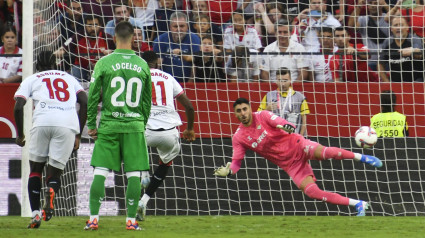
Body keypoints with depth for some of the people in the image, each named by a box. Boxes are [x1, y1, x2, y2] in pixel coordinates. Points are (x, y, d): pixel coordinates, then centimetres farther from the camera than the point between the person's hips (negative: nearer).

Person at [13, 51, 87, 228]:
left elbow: (18, 107, 9)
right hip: (68, 125, 1)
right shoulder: (69, 78, 30)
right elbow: (84, 102, 16)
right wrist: (78, 135, 20)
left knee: (36, 168, 16)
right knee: (54, 172, 10)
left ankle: (35, 214, 5)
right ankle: (51, 191, -25)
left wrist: (20, 134, 20)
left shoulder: (32, 79, 23)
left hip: (43, 122, -1)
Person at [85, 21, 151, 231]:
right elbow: (147, 101, 12)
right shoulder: (142, 65, 4)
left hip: (109, 125, -1)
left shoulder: (104, 63, -3)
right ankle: (131, 220, 1)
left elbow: (93, 96, -1)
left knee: (100, 172, 1)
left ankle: (93, 219, -1)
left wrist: (91, 124, 8)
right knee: (134, 174, 3)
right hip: (134, 126, 1)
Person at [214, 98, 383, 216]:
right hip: (289, 164, 3)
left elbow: (282, 123, -17)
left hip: (297, 145, -3)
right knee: (310, 191, -17)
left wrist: (287, 127, -41)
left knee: (323, 152, -35)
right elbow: (236, 162, 0)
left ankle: (361, 157, -12)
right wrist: (228, 171, -21)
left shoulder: (262, 116, -8)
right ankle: (358, 205, -8)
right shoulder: (238, 138, -1)